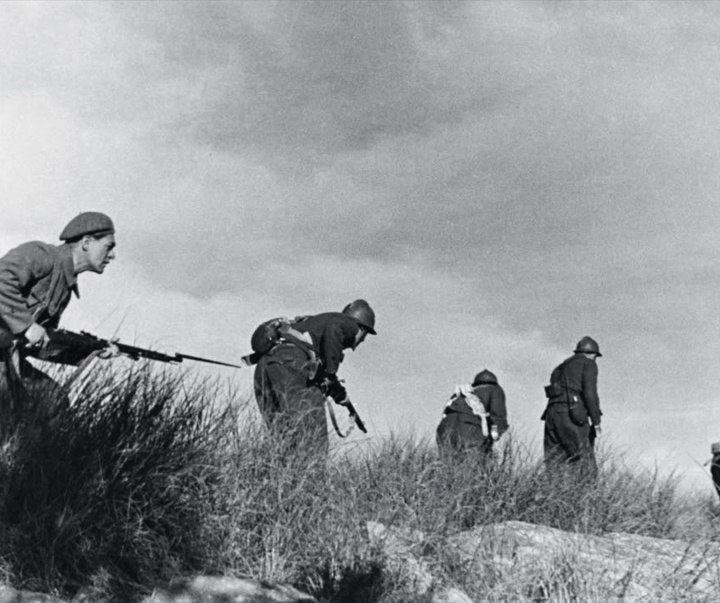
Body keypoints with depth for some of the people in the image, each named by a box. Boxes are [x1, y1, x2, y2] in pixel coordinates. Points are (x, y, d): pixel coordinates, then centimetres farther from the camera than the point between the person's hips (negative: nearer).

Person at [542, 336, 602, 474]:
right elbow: (590, 392, -8)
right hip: (571, 415, -7)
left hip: (552, 415, 7)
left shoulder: (562, 367, 28)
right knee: (586, 468, -8)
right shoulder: (588, 364, 7)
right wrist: (596, 422, -8)